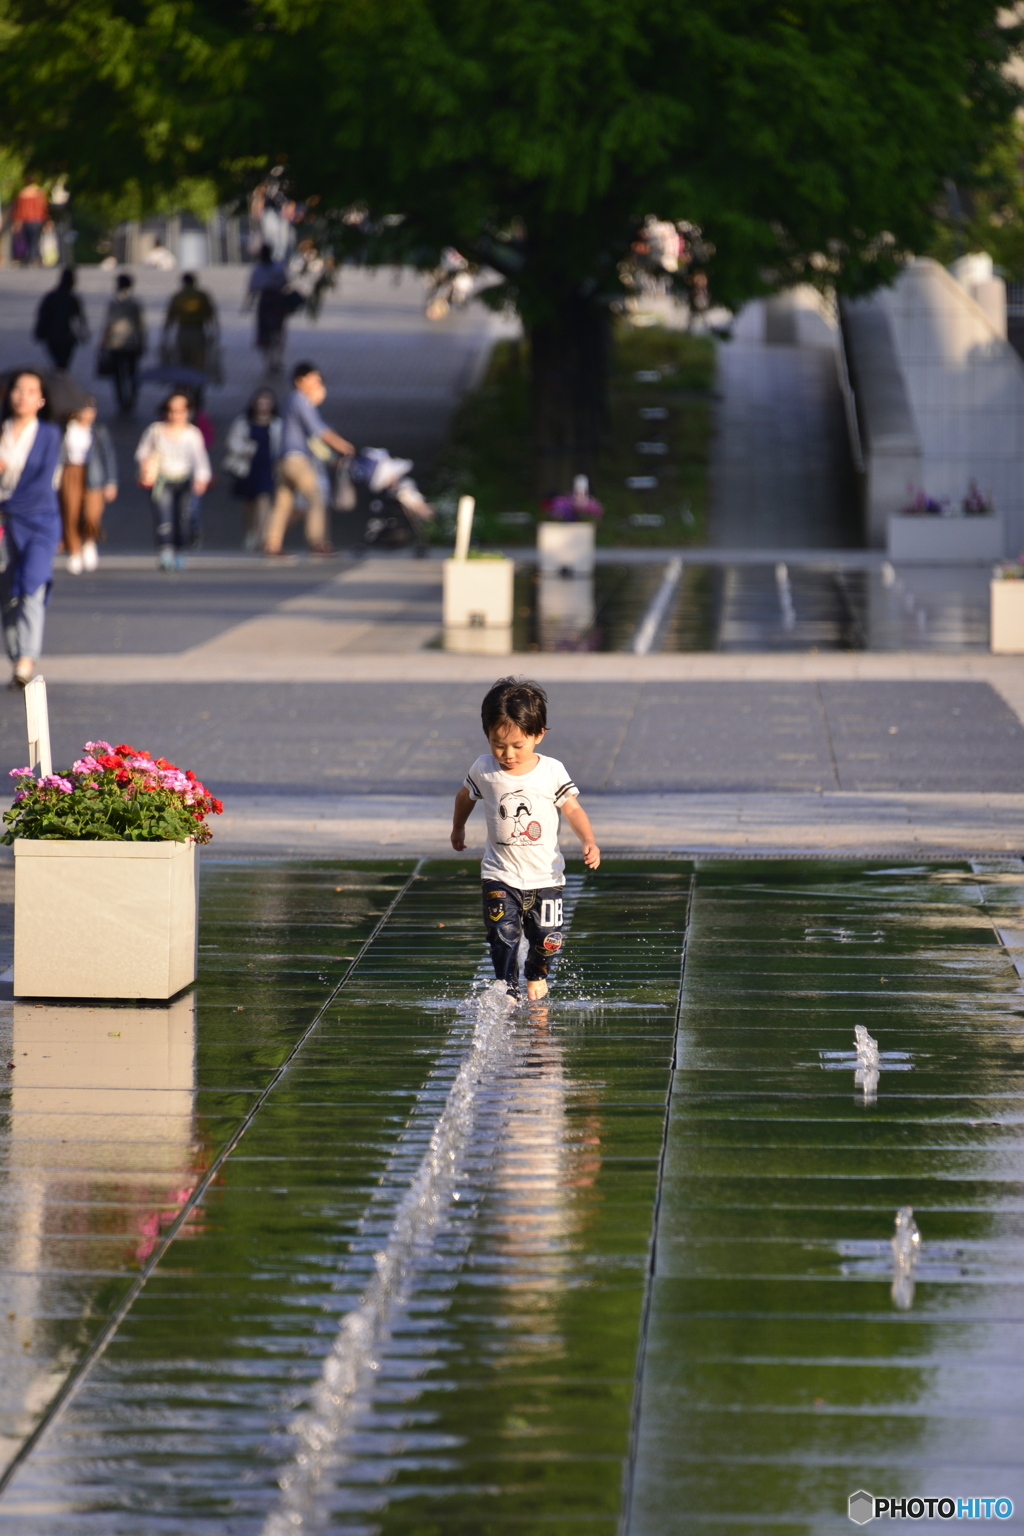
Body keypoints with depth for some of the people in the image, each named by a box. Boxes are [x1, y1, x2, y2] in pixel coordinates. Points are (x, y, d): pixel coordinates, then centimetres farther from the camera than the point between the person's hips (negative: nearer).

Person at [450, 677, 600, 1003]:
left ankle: (537, 976, 35)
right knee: (503, 936, -16)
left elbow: (572, 808, -3)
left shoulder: (552, 772, -10)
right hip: (500, 875, 0)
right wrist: (458, 829, 30)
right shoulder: (484, 770, -6)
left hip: (545, 875, 0)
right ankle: (507, 990, -9)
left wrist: (589, 842, -19)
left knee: (547, 939, 6)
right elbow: (466, 796, 15)